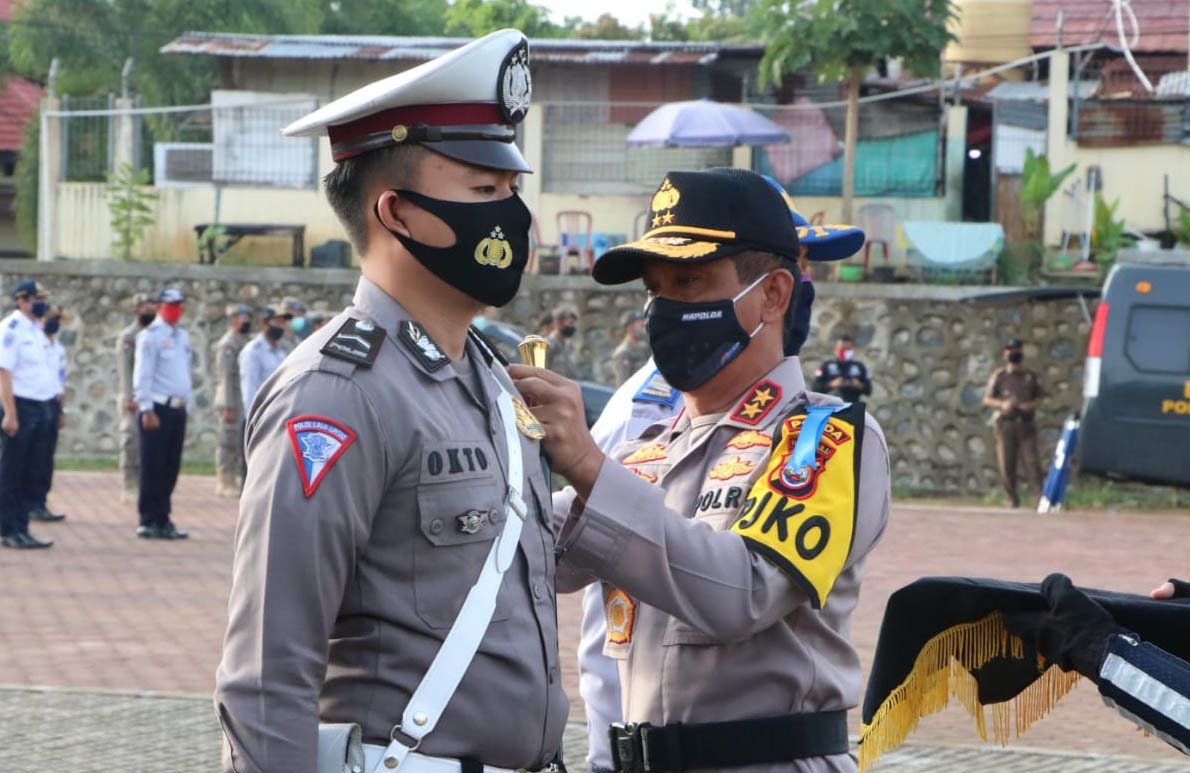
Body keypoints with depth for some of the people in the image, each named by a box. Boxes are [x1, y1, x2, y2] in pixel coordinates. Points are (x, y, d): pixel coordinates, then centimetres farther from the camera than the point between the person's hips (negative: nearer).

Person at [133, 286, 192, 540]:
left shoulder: (183, 336, 16)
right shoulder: (151, 336, -7)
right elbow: (142, 375, -12)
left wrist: (186, 407, 16)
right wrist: (147, 410, -17)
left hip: (178, 409, 7)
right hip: (158, 409, -7)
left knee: (170, 468, 9)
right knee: (153, 467, -3)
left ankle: (162, 520, 15)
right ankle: (148, 522, 1)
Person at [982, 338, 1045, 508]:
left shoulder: (1031, 377, 11)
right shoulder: (999, 376, 6)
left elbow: (1039, 397, 17)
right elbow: (987, 399, 5)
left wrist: (1032, 405, -5)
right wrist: (1002, 404, -13)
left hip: (1026, 423, 1)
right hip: (1006, 423, -1)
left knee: (1031, 460, -9)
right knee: (1007, 464, -1)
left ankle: (1037, 495, -12)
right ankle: (1012, 498, 9)